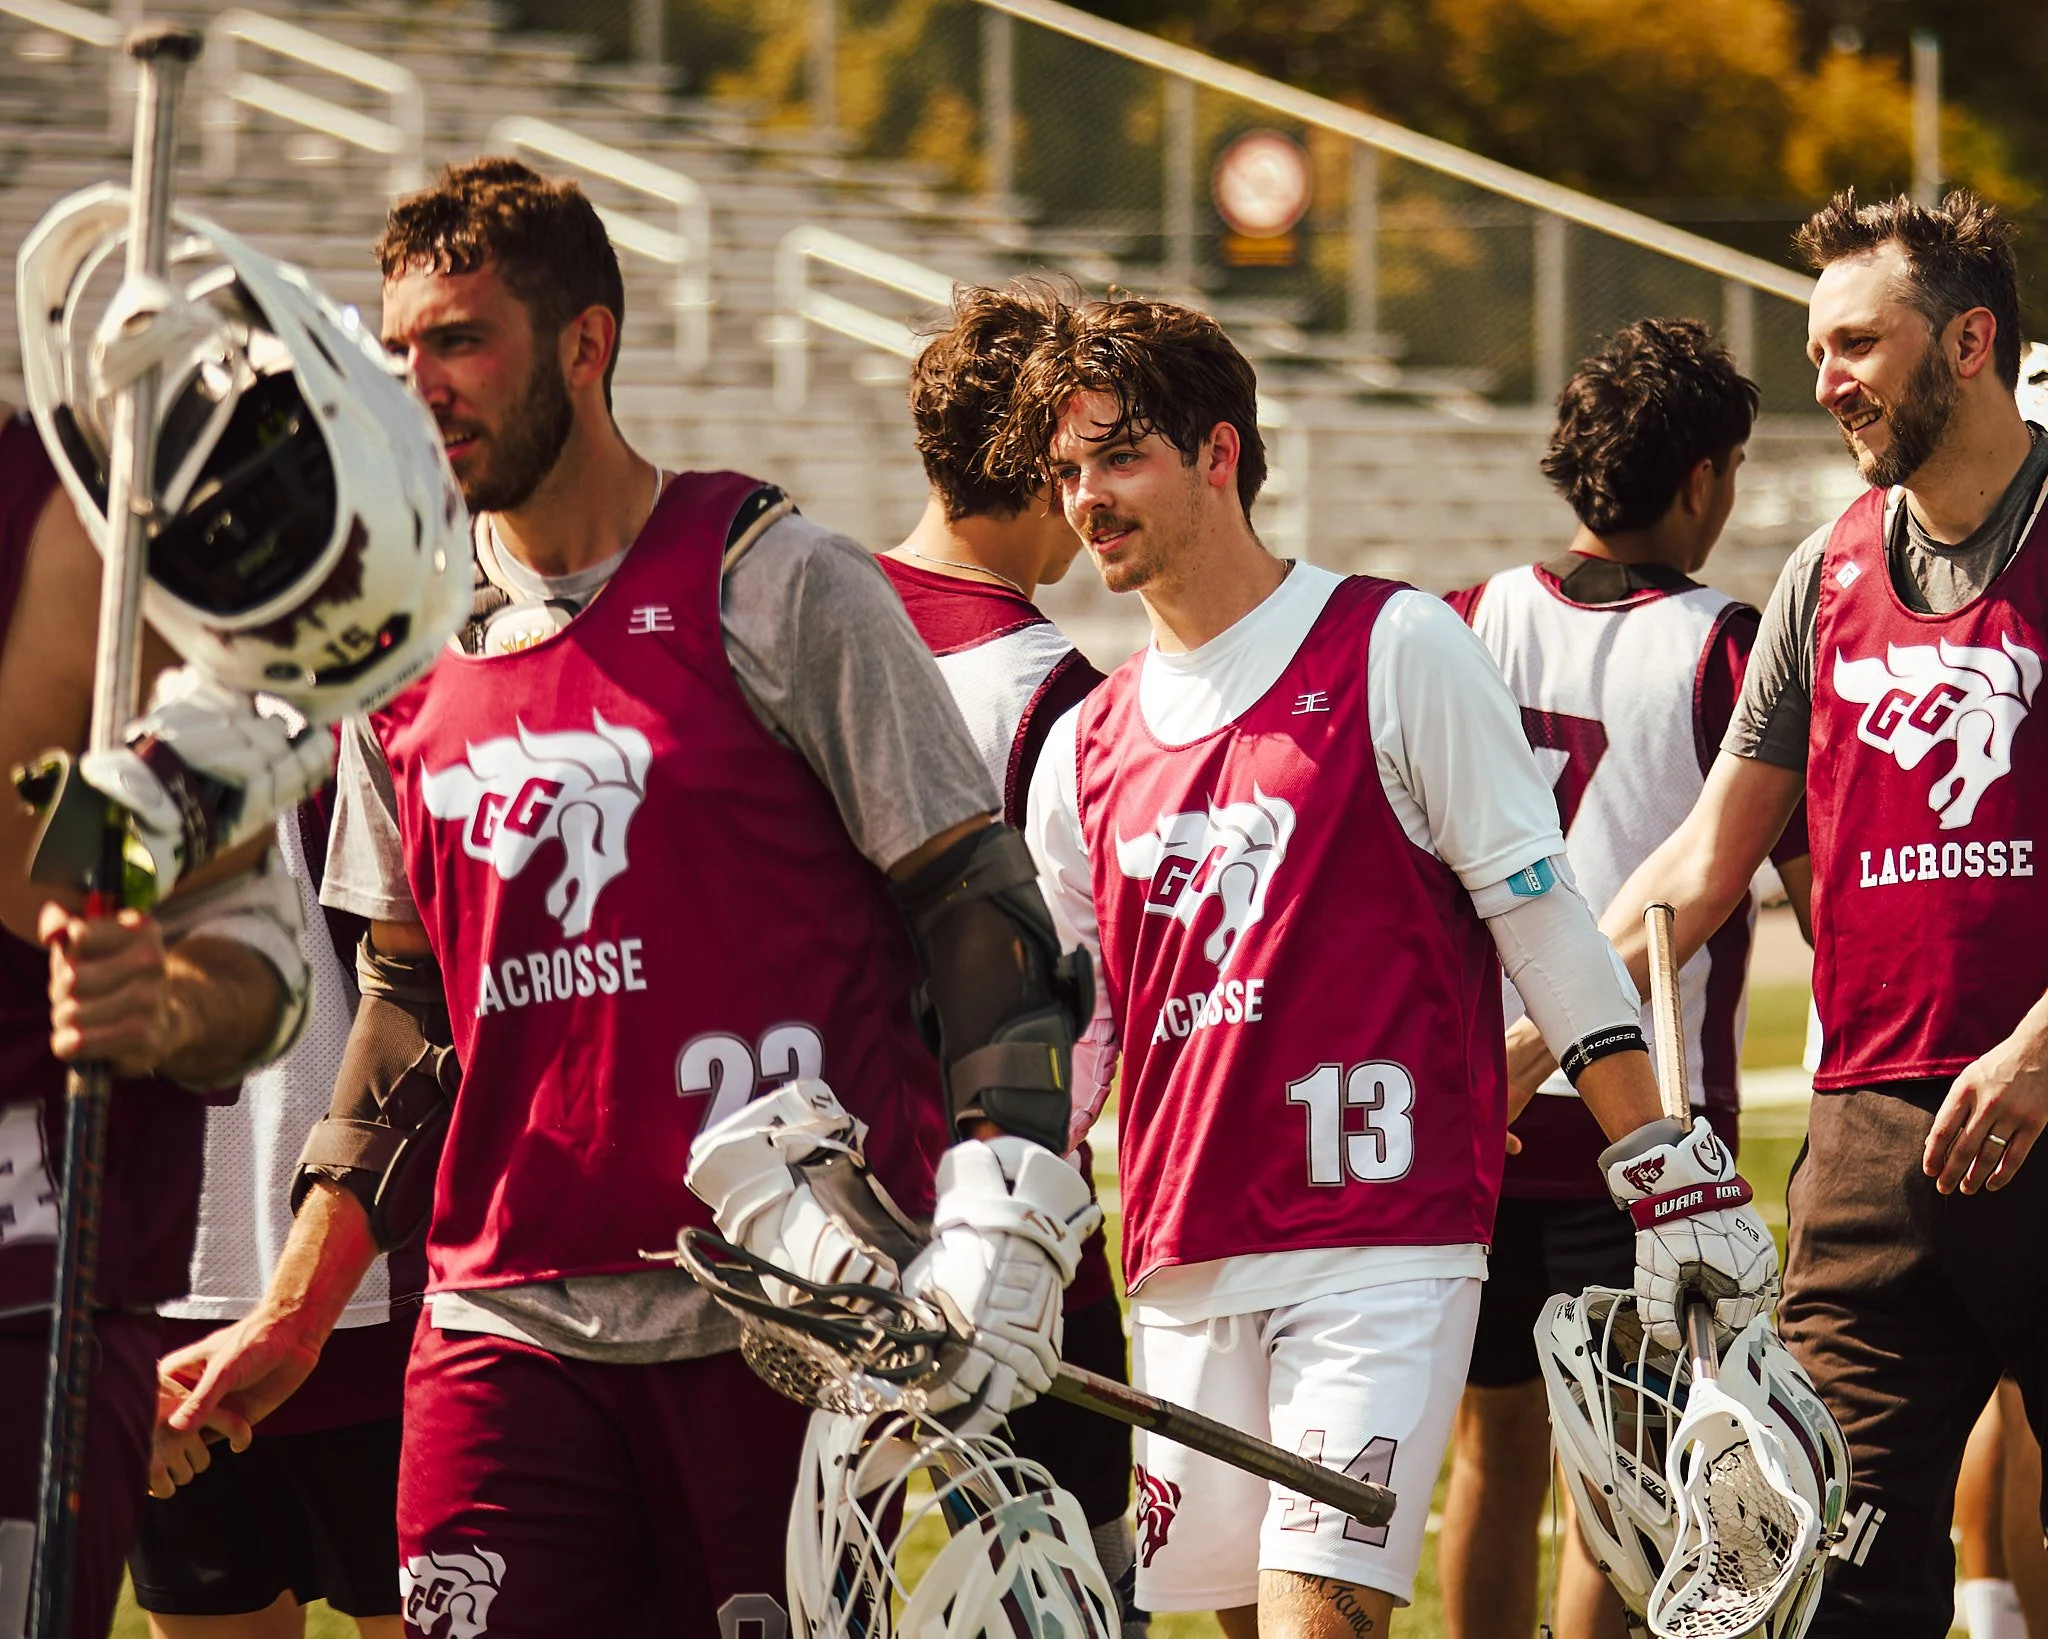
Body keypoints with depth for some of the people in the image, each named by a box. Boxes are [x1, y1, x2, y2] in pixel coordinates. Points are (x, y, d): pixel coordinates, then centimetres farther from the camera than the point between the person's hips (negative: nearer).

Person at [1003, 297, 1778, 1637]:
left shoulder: (1396, 651, 0)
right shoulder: (1088, 748, 14)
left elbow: (1545, 921, 0)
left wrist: (1671, 1177, -3)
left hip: (1383, 1244, -5)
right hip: (1183, 1274, 5)